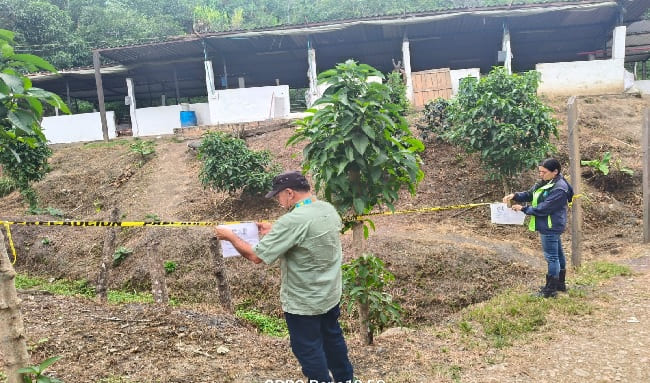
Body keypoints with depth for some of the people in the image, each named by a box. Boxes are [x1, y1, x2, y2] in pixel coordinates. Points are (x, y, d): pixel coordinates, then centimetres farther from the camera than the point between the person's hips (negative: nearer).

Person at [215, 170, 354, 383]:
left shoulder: (292, 221, -29)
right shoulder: (329, 209, -4)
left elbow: (256, 256, -24)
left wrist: (230, 236, -9)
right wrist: (274, 231, 8)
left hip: (303, 302, -8)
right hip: (331, 294, 8)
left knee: (308, 350, 13)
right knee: (333, 339, 27)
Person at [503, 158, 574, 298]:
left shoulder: (559, 189, -23)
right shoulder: (544, 182, 6)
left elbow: (544, 208, -24)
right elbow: (529, 194, 9)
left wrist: (523, 209, -17)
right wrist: (515, 196, -9)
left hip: (550, 227, -10)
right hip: (551, 226, 10)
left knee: (551, 256, 0)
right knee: (558, 254, 20)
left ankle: (551, 289, 10)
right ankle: (560, 283, 34)